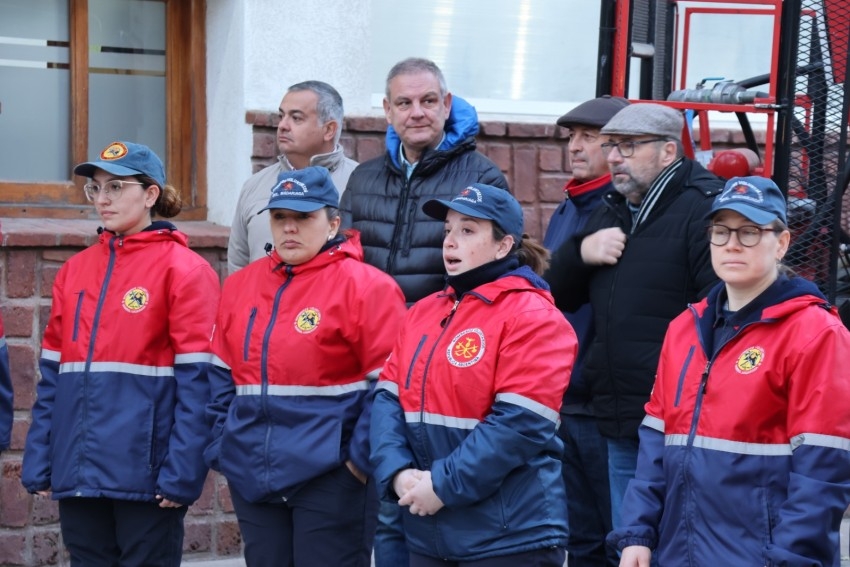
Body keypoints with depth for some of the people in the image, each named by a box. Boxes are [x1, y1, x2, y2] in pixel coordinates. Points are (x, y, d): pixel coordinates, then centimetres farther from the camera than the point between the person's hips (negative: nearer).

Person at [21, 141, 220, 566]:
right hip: (77, 473, 5)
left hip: (145, 476, -5)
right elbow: (53, 376, 12)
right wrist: (38, 464, 5)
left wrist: (181, 474, -16)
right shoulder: (74, 270, 12)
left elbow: (197, 381, -10)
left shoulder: (183, 269, -5)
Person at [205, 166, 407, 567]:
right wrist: (221, 449, 8)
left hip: (330, 477, -6)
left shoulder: (365, 286, -8)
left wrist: (363, 458, -13)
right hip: (252, 477, 6)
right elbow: (221, 377, 15)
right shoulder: (240, 285, 10)